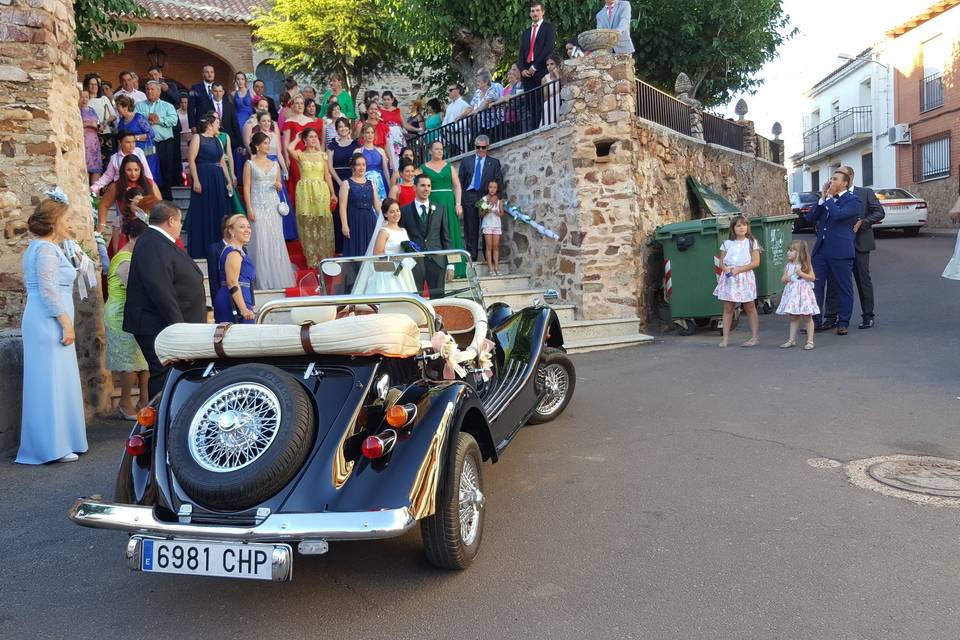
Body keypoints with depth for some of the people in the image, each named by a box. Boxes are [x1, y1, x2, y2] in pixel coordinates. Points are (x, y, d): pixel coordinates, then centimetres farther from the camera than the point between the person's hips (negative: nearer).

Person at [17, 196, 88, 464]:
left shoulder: (39, 247, 19)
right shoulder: (46, 250, -13)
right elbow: (48, 290, -20)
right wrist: (66, 323, -19)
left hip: (42, 322, 10)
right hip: (50, 322, -10)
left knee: (51, 382, 13)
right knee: (53, 382, -7)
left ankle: (48, 443, 19)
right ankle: (53, 446, -4)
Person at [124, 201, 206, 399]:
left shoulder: (159, 242, 17)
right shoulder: (153, 245, -18)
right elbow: (160, 290, -25)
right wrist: (177, 324, -24)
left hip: (171, 324, 10)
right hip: (158, 328, -10)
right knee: (163, 375, -7)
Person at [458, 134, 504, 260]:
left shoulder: (494, 162, 11)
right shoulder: (466, 161, 13)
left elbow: (499, 182, 7)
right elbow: (460, 180, 10)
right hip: (470, 197, 1)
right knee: (470, 227, 0)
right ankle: (471, 254, 4)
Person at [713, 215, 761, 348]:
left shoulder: (751, 242, 1)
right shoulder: (727, 243, 9)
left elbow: (756, 262, -5)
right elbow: (721, 261, 10)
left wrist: (738, 269, -15)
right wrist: (726, 269, -12)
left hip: (745, 277, -2)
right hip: (729, 278, 3)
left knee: (750, 308, 3)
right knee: (728, 308, 2)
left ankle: (755, 337, 10)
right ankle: (726, 338, 5)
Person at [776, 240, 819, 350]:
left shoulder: (806, 265, -5)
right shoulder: (788, 266, 7)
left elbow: (812, 277, -9)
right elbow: (782, 279, 10)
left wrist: (801, 273, -20)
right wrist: (785, 279, -12)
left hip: (803, 293, -5)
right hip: (791, 293, 5)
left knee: (807, 317, 1)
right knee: (793, 317, 11)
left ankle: (810, 341, 7)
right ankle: (792, 340, 17)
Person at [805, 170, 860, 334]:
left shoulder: (853, 200, -3)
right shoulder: (827, 199, 17)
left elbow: (838, 214, -20)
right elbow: (810, 218, 9)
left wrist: (829, 198, -7)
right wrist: (822, 198, 2)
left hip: (840, 251, -6)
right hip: (821, 248, 6)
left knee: (844, 288, 4)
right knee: (815, 285, 3)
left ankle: (843, 323, 13)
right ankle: (816, 321, 10)